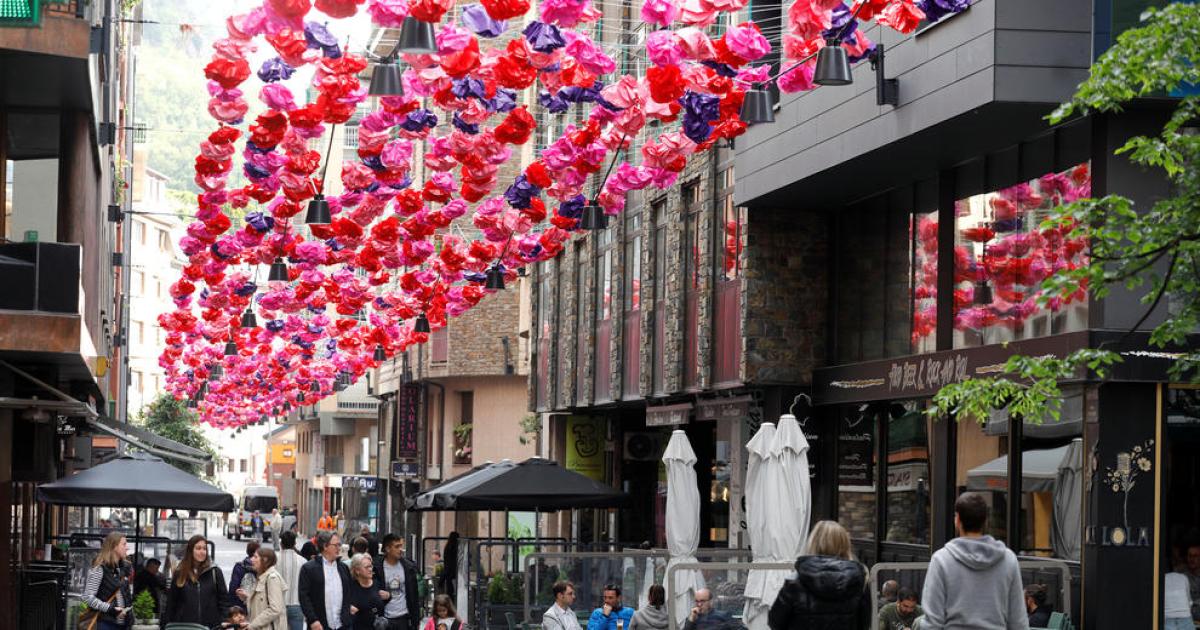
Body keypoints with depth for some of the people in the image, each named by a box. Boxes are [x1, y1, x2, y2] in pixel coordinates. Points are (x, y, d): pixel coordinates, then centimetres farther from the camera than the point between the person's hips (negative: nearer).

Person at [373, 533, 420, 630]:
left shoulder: (409, 567, 3)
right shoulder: (377, 568, -6)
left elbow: (414, 596, 7)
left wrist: (416, 620, 5)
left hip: (404, 618, 2)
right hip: (385, 619, -2)